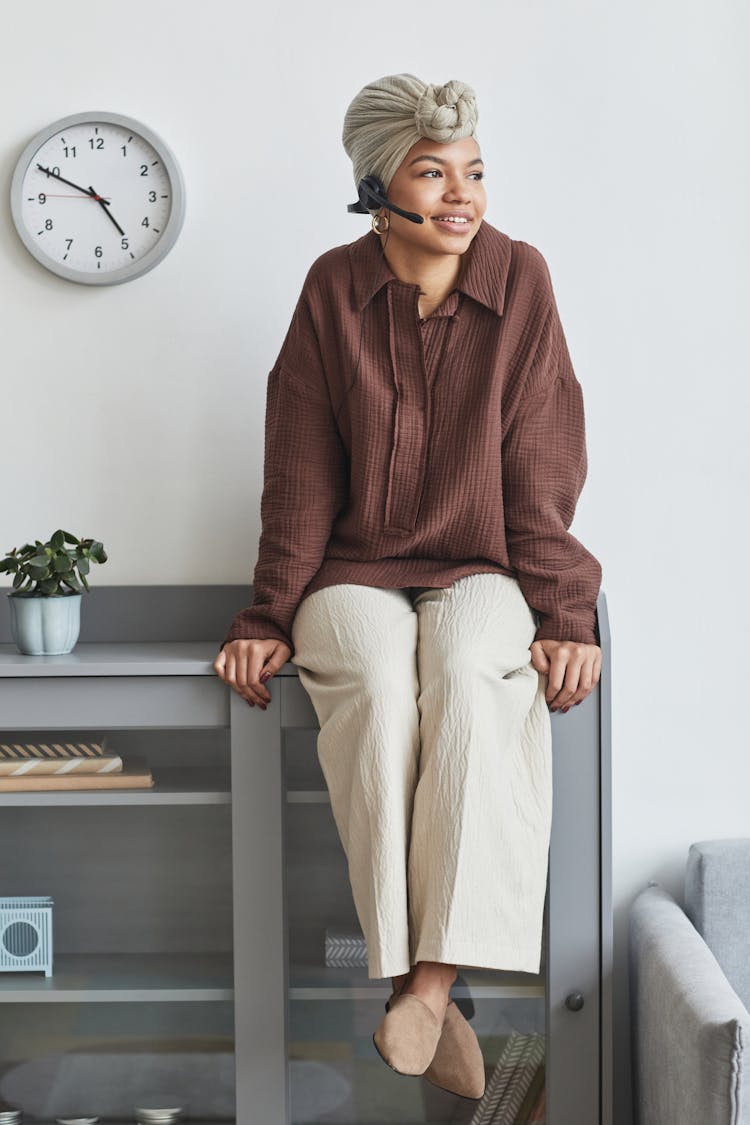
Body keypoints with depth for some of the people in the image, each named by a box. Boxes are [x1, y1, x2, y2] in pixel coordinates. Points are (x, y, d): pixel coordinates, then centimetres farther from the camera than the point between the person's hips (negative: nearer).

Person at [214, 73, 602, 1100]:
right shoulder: (334, 290, -2)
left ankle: (432, 981, -35)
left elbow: (540, 470, -1)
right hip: (355, 570, 0)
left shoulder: (520, 280, -2)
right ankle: (428, 1002, -30)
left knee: (468, 681, -34)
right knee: (379, 688, -32)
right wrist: (268, 618, -2)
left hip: (481, 566, 0)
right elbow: (301, 475, 1)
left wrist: (565, 617, -7)